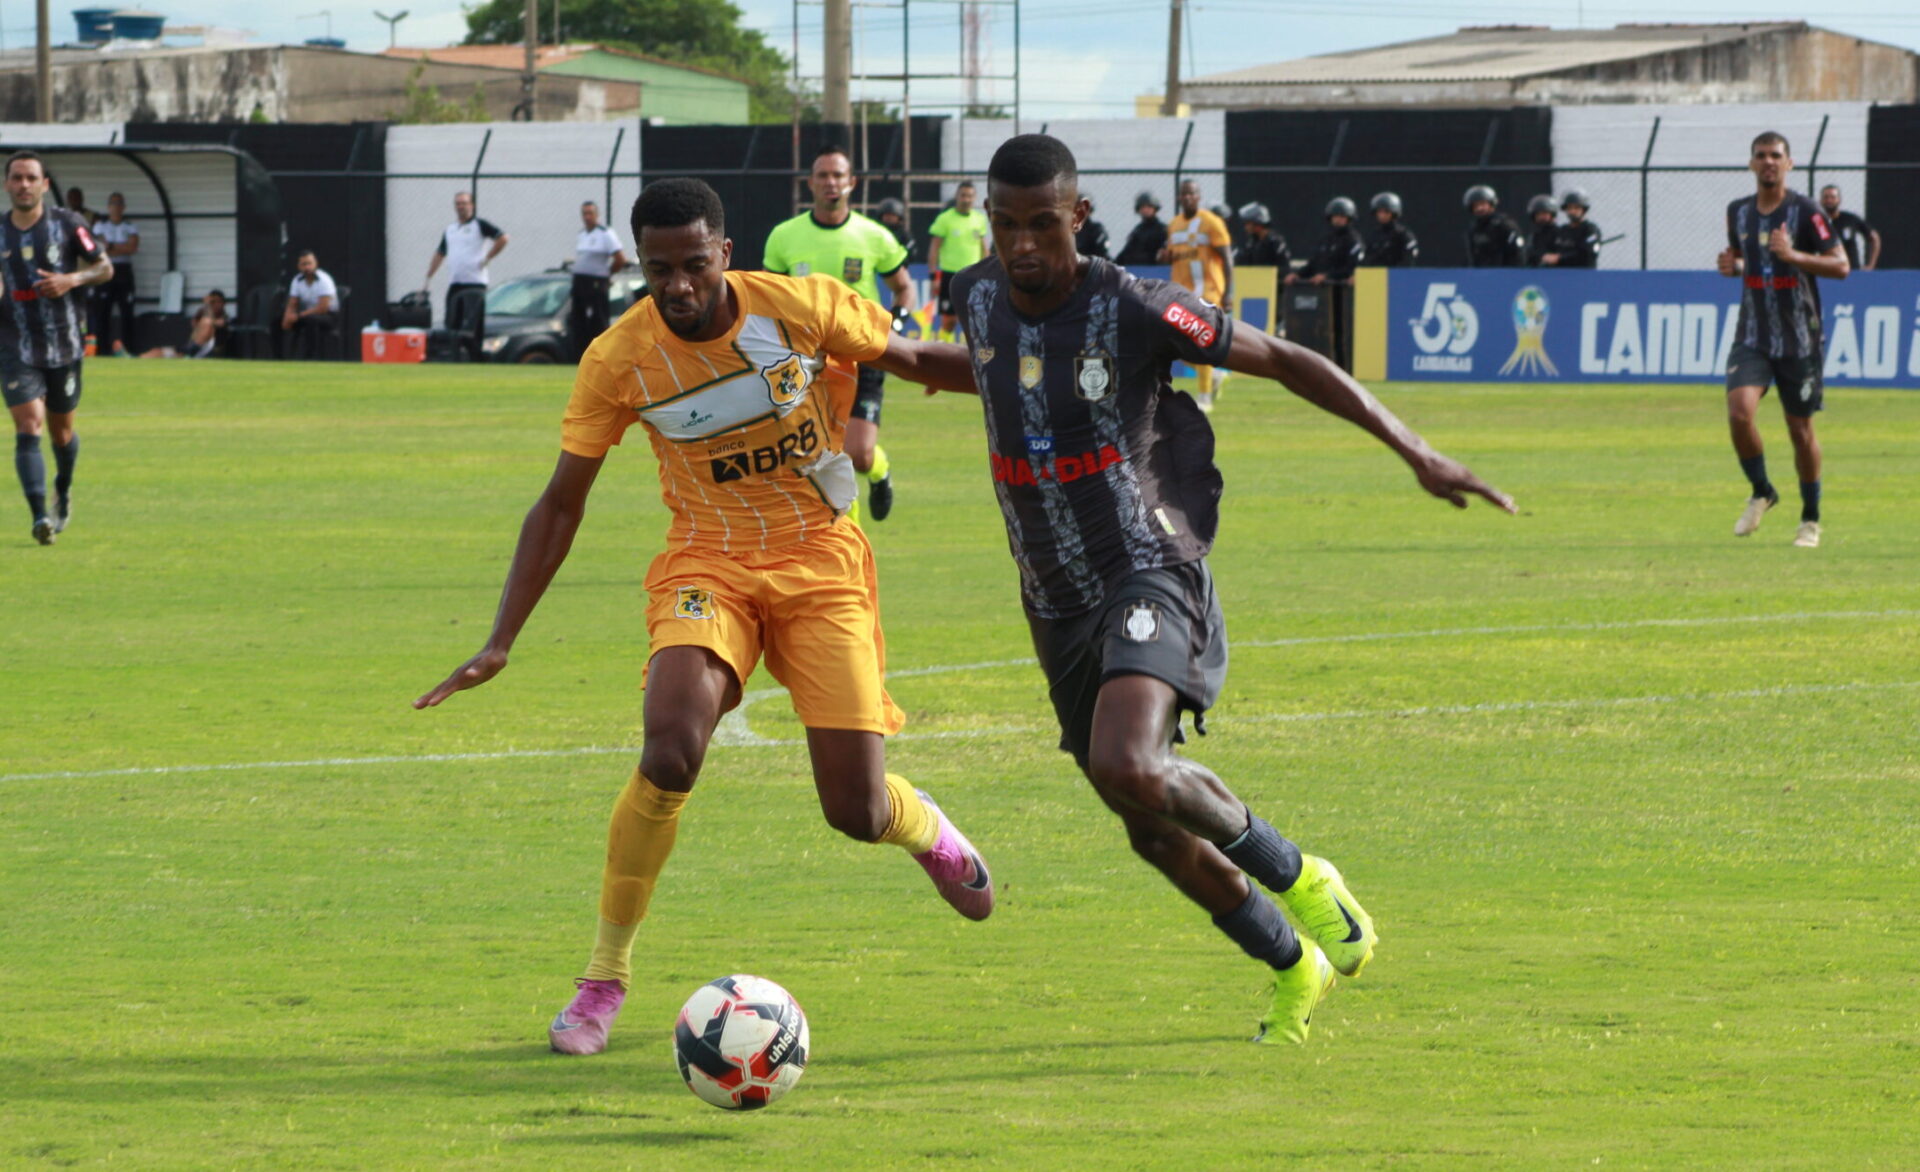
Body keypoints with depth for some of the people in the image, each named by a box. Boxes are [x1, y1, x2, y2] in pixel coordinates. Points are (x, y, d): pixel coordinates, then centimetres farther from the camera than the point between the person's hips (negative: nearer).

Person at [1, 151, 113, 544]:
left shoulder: (66, 224, -4)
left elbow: (105, 267, 1)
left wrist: (71, 280, -16)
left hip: (64, 346, 0)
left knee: (61, 431, 13)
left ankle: (63, 493, 44)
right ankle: (40, 517, -22)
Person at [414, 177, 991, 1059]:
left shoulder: (800, 307, -14)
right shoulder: (618, 359, -12)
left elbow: (915, 360, 4)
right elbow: (561, 503, -3)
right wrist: (500, 643, -7)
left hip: (820, 562, 0)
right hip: (707, 562, 0)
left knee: (858, 812, -5)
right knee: (669, 753, -29)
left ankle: (933, 835, 37)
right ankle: (605, 977, -11)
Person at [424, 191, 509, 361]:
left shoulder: (479, 225, 0)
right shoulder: (449, 230, 18)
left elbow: (503, 238, -8)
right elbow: (439, 255, 23)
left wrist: (486, 259, -8)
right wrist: (427, 280, 18)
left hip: (475, 283, -6)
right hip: (454, 285, 6)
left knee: (476, 327, -6)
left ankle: (478, 358, -4)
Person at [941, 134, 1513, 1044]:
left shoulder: (1130, 310, -16)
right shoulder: (979, 298, 0)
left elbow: (1282, 361, -9)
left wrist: (1415, 453, -11)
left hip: (1148, 574, -6)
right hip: (1056, 606, 6)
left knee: (1129, 769, -32)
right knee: (1156, 834, 9)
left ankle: (1294, 876, -5)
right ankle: (1292, 965, 33)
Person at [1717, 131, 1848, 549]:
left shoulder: (1805, 212, -8)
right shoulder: (1738, 212, 7)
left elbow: (1840, 266, -11)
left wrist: (1794, 255, -26)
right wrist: (1732, 266, 0)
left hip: (1799, 340, -3)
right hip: (1752, 337, 3)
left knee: (1801, 428, 4)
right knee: (1739, 410, -19)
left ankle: (1811, 518, 22)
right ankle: (1761, 493, 5)